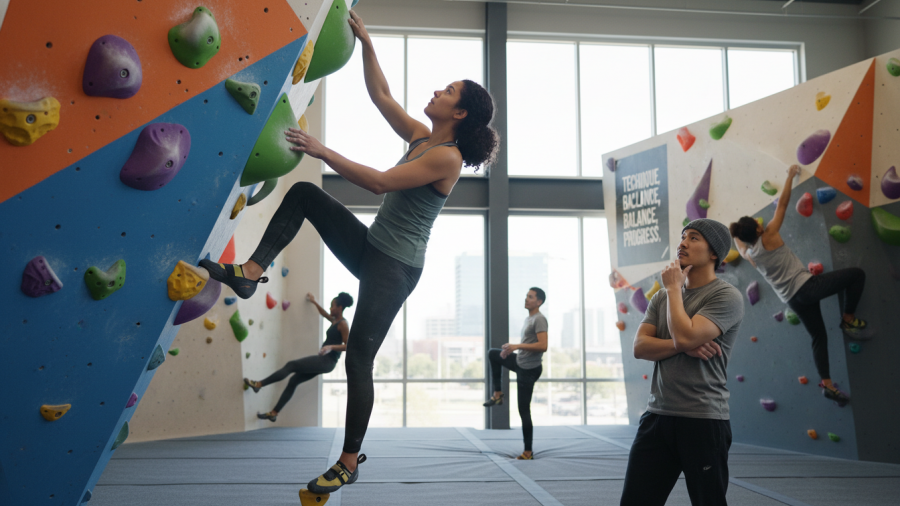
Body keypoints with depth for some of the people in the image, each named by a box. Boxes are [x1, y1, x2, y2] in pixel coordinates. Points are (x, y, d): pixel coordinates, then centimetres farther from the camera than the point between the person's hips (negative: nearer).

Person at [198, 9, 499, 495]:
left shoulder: (447, 157, -17)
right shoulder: (421, 137, 10)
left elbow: (380, 182, -23)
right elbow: (381, 95, 15)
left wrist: (323, 151, -21)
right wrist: (365, 41, 11)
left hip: (395, 268, -9)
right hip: (369, 247, 9)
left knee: (358, 359, -8)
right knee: (303, 193, 2)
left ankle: (350, 462, 6)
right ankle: (251, 271, -1)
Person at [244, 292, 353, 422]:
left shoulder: (343, 324, -12)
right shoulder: (335, 320, 15)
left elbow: (348, 345, -20)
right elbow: (325, 314, 37)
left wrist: (331, 347, -30)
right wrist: (314, 302, 40)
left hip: (327, 361, -10)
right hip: (323, 361, 10)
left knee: (291, 365, -11)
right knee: (293, 381, 9)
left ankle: (258, 384, -4)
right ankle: (274, 413, 12)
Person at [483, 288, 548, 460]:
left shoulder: (539, 320, -18)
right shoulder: (528, 318, 13)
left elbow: (543, 346, -29)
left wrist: (517, 346, -28)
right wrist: (511, 347, 12)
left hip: (529, 369, -10)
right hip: (520, 362, 10)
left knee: (524, 410, -4)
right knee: (493, 354, 21)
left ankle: (528, 452, 4)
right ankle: (498, 394, 20)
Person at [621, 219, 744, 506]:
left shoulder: (726, 296, -7)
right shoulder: (662, 297, 13)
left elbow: (685, 336, -22)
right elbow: (640, 347, 2)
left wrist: (673, 288, -8)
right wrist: (684, 346, -14)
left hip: (703, 421, -6)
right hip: (657, 416, 6)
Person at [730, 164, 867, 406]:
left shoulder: (748, 255, 7)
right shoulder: (769, 236, -7)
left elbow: (737, 239, 32)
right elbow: (782, 204, 0)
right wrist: (791, 176, 8)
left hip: (793, 299, 7)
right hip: (806, 286, -7)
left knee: (819, 338, 16)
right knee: (857, 274, 2)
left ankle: (827, 384, 10)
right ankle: (848, 318, 8)